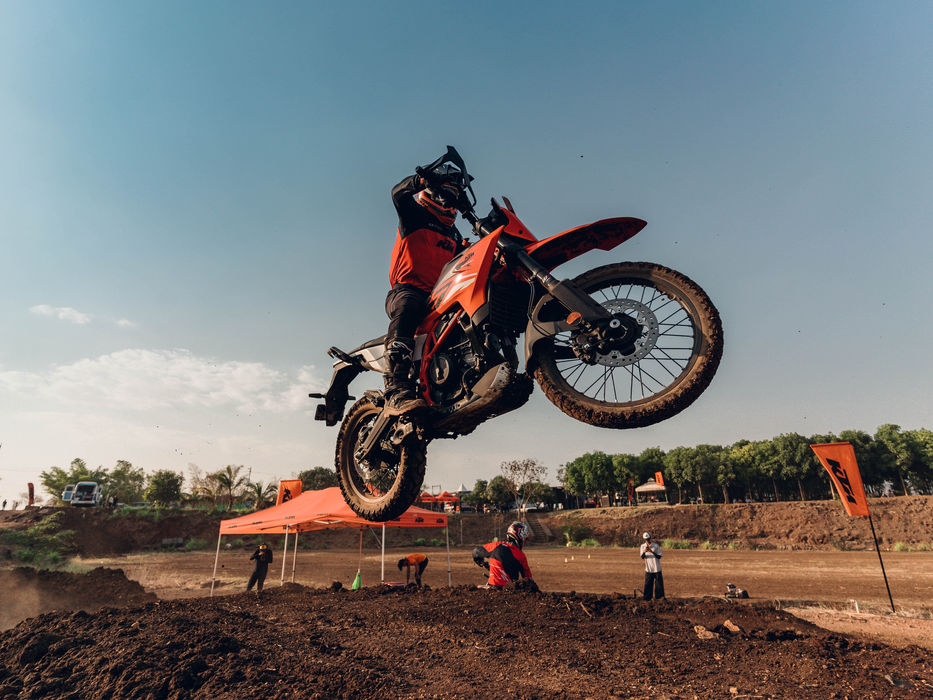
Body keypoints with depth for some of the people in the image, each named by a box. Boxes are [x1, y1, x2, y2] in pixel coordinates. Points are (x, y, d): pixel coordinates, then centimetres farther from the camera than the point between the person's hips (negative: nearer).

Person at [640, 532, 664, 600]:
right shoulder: (643, 546, 0)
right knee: (648, 584, 2)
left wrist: (652, 552, -25)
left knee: (659, 583, 1)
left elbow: (659, 557, -8)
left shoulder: (656, 545, -7)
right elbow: (642, 557, -4)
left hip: (657, 568, -1)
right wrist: (644, 552, -26)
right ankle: (647, 598, 11)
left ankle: (659, 596, 14)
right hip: (648, 568, 1)